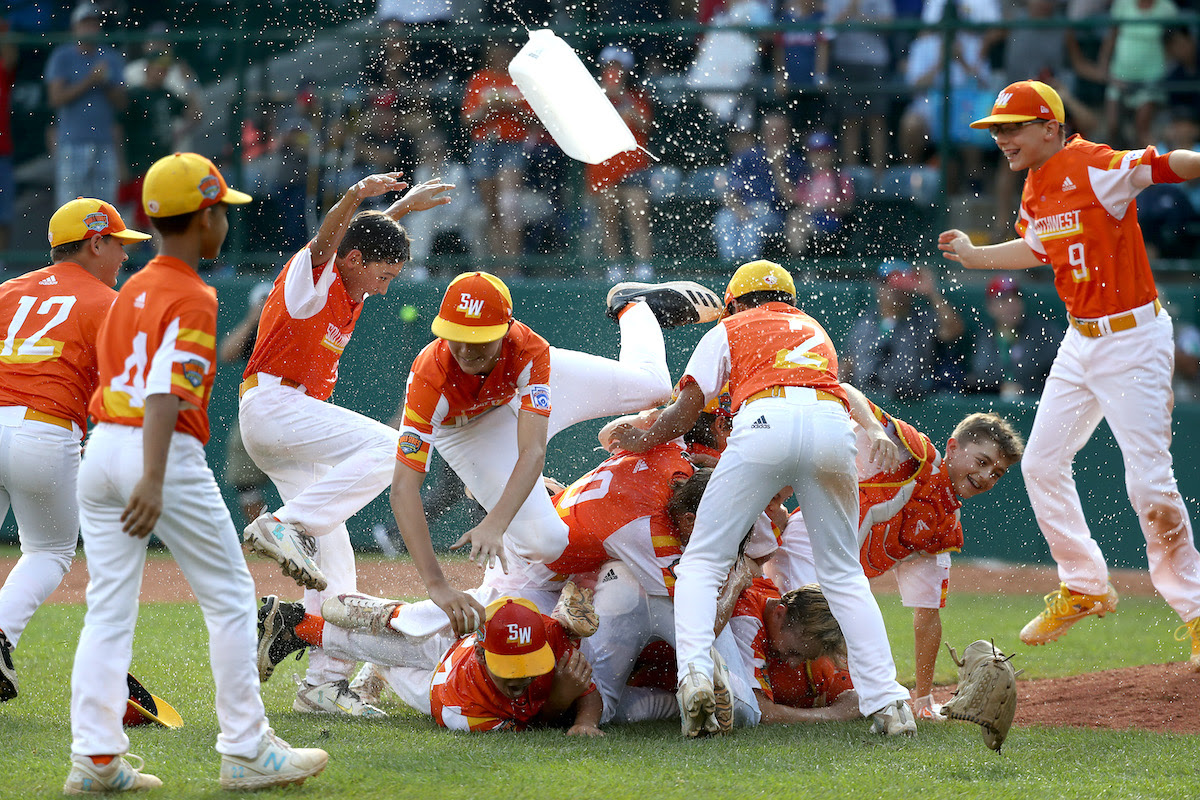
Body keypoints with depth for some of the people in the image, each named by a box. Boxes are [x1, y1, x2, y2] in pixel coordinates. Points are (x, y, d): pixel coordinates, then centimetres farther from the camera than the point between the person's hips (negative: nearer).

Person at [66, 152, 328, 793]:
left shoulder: (130, 290, 16)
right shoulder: (193, 297, -9)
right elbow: (167, 391, -21)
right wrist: (154, 480, -30)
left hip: (101, 448, 8)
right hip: (166, 454, -8)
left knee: (109, 608, 6)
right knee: (230, 597, 4)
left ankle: (96, 758, 0)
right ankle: (246, 751, 5)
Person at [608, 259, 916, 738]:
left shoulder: (729, 331, 27)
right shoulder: (815, 330, 40)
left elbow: (685, 413, 18)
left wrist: (644, 441, 35)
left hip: (766, 420, -3)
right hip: (835, 425, 3)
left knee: (703, 561, 4)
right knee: (843, 573, 14)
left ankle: (695, 675, -20)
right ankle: (887, 702, 2)